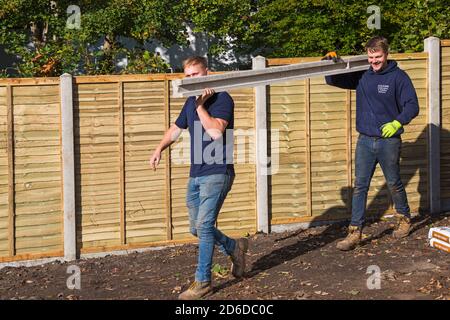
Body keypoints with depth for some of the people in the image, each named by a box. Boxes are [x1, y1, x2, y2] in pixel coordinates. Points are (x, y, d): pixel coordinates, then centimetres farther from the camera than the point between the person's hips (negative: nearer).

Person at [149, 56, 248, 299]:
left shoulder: (222, 99, -10)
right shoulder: (191, 102, 13)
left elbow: (216, 132, -24)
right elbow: (176, 128, 25)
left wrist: (200, 106, -19)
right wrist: (159, 148, 10)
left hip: (217, 173, -8)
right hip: (195, 175, 8)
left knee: (204, 225, -14)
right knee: (196, 229, 13)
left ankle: (202, 281, -6)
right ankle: (235, 248, 35)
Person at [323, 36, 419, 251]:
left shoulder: (398, 77, -7)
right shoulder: (362, 76, 5)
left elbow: (412, 106, -11)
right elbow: (333, 80, 13)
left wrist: (398, 122, -27)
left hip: (389, 142, -3)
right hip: (365, 141, 4)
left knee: (394, 184, 12)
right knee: (360, 187, 1)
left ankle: (404, 219, 35)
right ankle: (355, 231, 3)